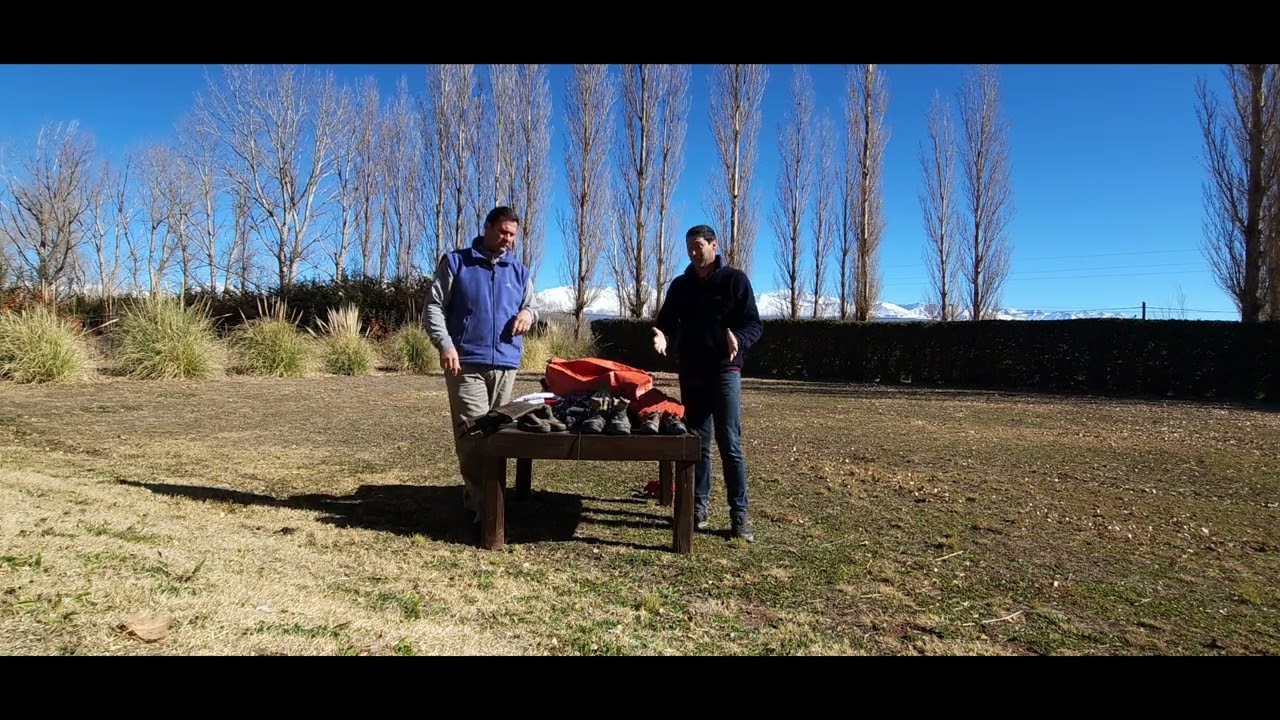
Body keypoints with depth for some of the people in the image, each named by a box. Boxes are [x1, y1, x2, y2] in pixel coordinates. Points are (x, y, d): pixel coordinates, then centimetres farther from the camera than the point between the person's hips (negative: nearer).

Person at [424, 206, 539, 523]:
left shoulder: (520, 272, 16)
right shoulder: (455, 262, 4)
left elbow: (532, 307, 23)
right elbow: (434, 306, 1)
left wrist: (528, 313, -3)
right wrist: (446, 345, -13)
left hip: (506, 364, 5)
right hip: (466, 362, -4)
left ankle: (475, 497, 23)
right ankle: (482, 504, -9)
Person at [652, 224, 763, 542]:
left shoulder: (734, 279, -1)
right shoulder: (680, 285, 11)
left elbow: (754, 324, -5)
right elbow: (666, 322, 13)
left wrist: (739, 339, -27)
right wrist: (661, 335, -12)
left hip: (724, 371, -4)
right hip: (690, 372, 4)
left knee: (730, 444, -7)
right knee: (697, 442, 9)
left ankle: (739, 514, -2)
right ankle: (699, 506, 18)